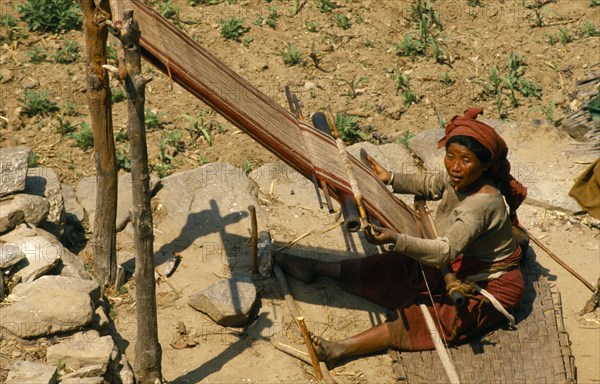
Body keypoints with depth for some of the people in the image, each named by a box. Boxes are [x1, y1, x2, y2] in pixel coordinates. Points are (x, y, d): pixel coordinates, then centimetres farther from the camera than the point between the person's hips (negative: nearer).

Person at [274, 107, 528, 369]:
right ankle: (316, 268, 18)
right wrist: (391, 180, 4)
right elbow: (431, 185, 15)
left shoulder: (483, 202, -36)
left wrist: (396, 240, -55)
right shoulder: (458, 178, -9)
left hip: (489, 285, -9)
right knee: (388, 268, 7)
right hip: (457, 262, 9)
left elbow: (446, 251, -45)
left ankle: (339, 350, -31)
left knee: (415, 317, -23)